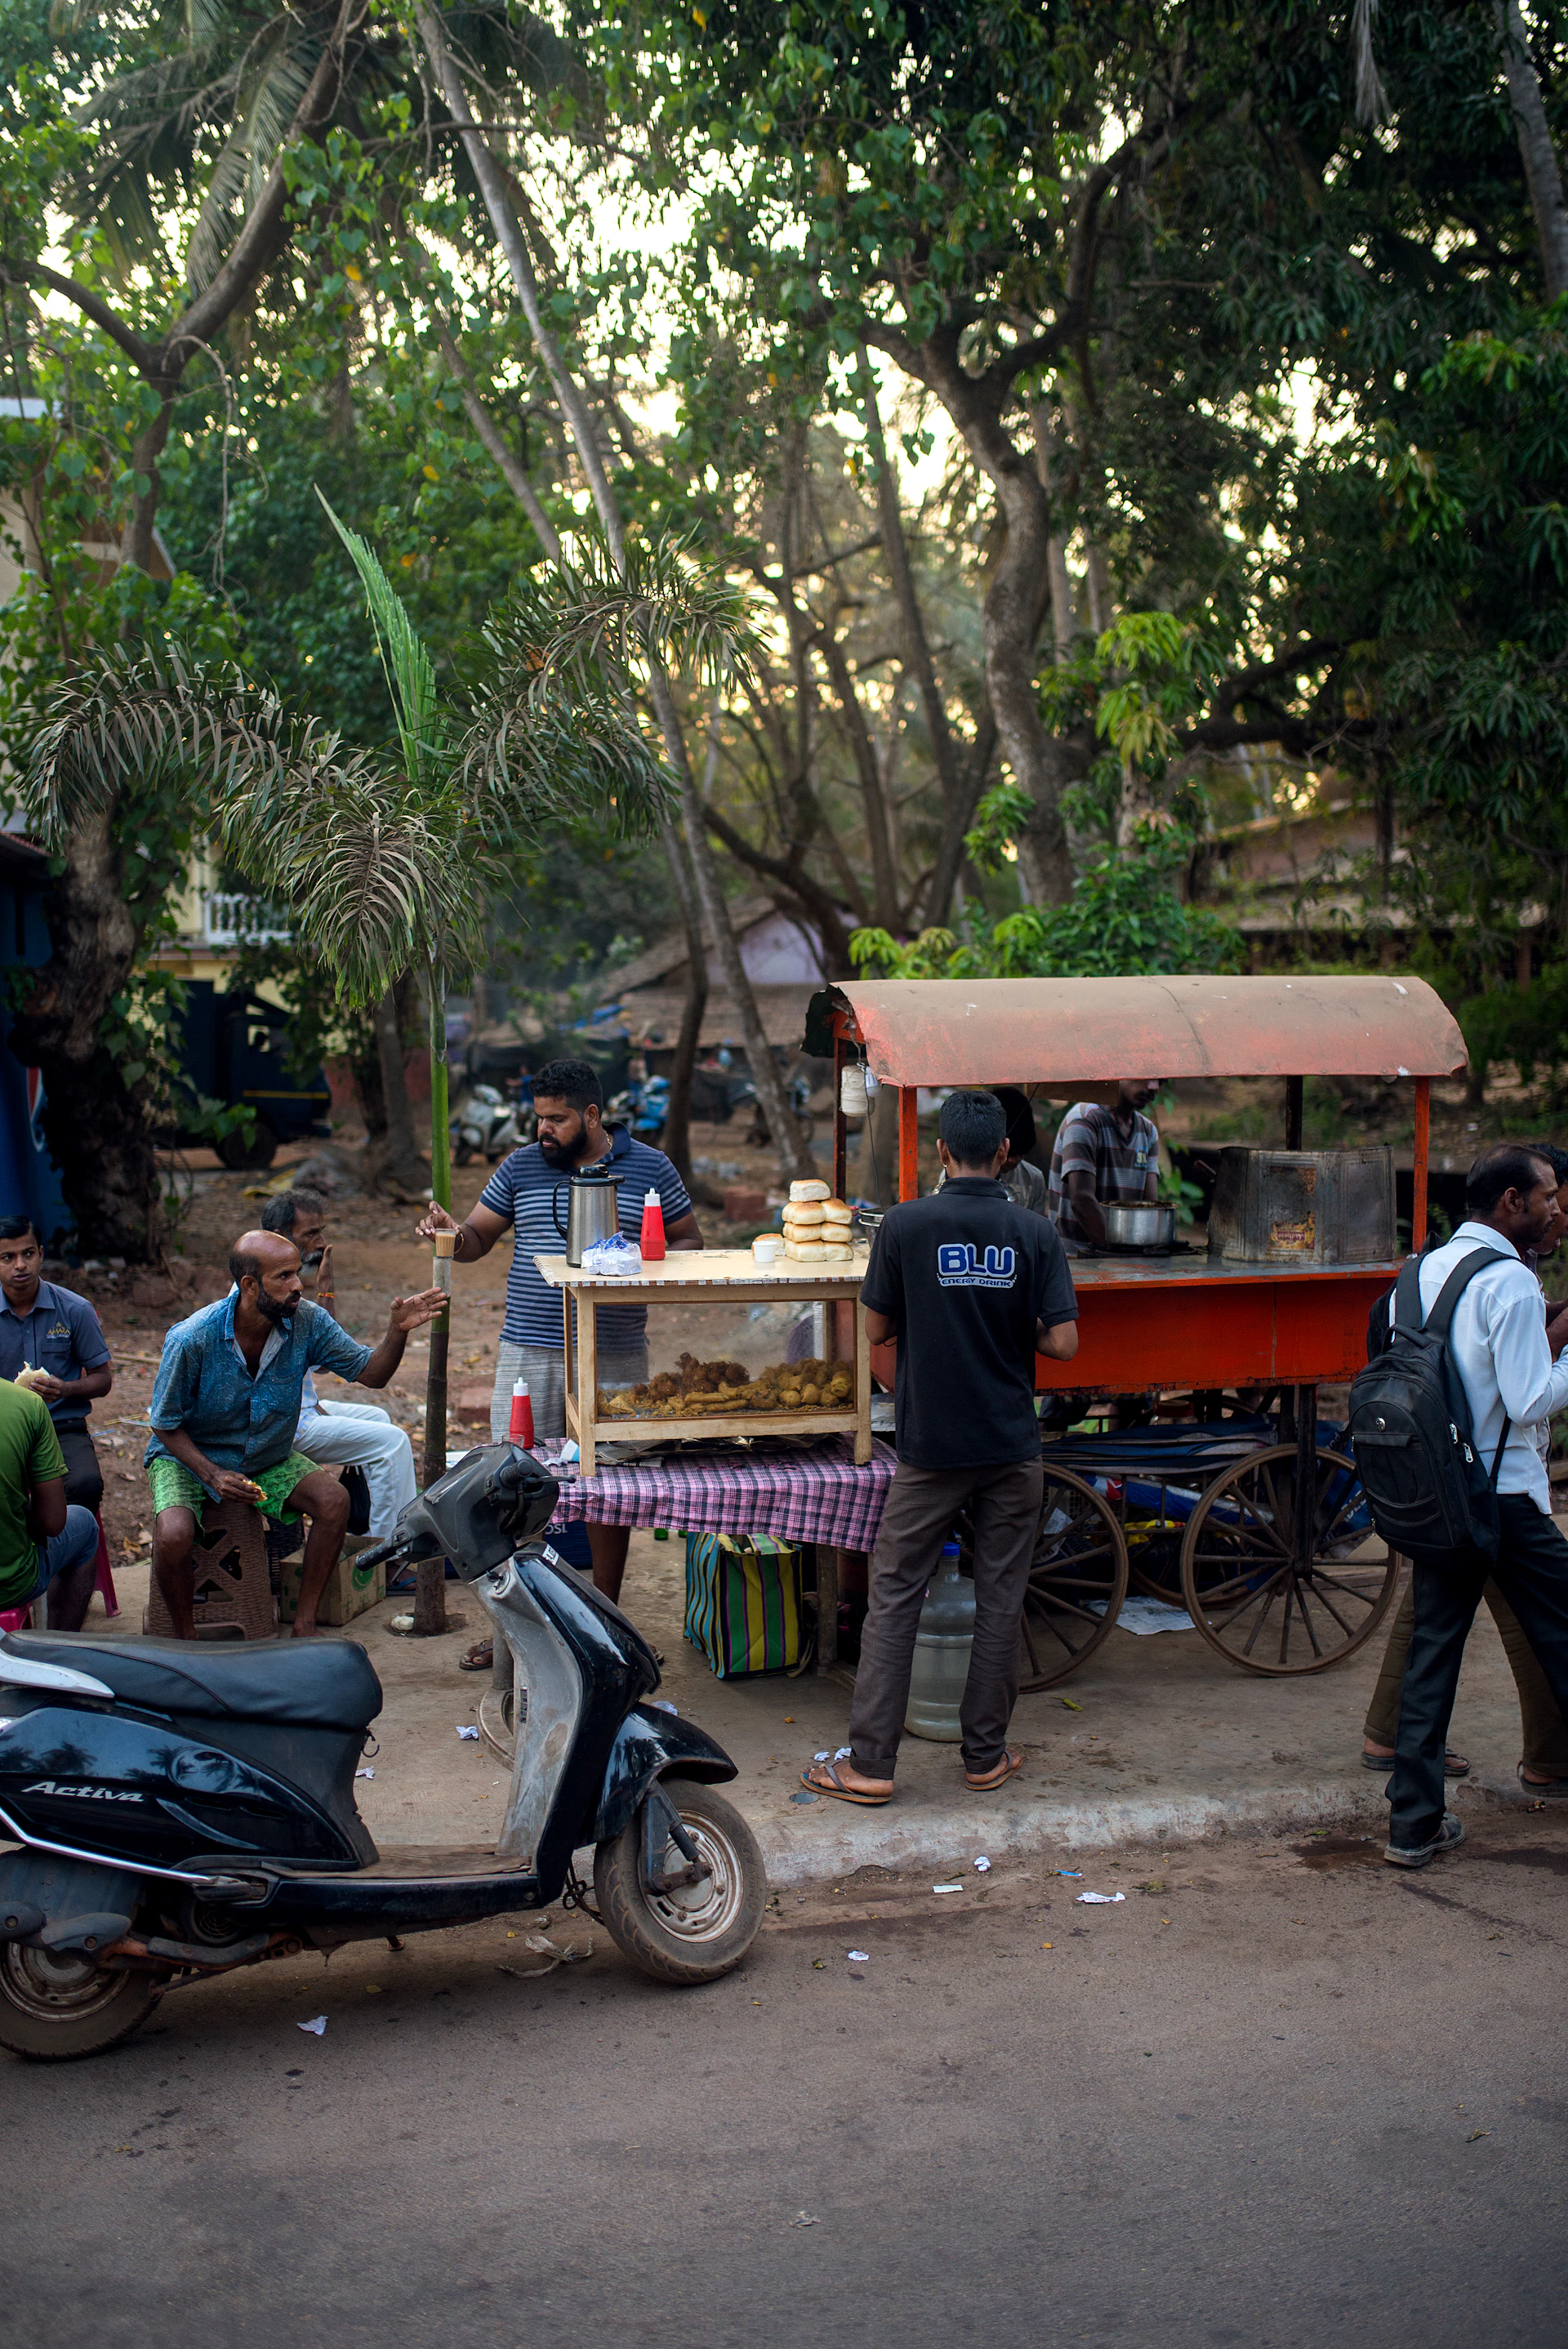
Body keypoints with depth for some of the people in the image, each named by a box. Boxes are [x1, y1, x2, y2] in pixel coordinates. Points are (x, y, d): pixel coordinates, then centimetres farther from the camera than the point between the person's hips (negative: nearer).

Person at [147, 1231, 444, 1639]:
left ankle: (304, 1626, -8)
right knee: (174, 1535, -32)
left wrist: (398, 1330, -29)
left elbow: (370, 1373, -10)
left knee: (333, 1500, -21)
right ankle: (185, 1639, -5)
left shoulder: (306, 1322, -15)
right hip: (187, 1457, -4)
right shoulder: (193, 1339, -25)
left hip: (269, 1460, 4)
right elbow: (165, 1424, -13)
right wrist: (213, 1475, -26)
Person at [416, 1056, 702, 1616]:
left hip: (615, 1357, -1)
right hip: (528, 1352, 1)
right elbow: (477, 1238, 12)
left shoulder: (650, 1168, 3)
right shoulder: (520, 1166, 8)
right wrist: (450, 1234, -10)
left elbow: (688, 1241, 9)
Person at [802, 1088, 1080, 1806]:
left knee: (895, 1598, 5)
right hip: (1012, 1448, 2)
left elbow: (876, 1328, -1)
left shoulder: (905, 1225, -8)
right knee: (1000, 1601, 11)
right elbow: (1063, 1342, -7)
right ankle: (986, 1754, 19)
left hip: (930, 1447, -1)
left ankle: (869, 1764, 6)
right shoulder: (1034, 1233, -4)